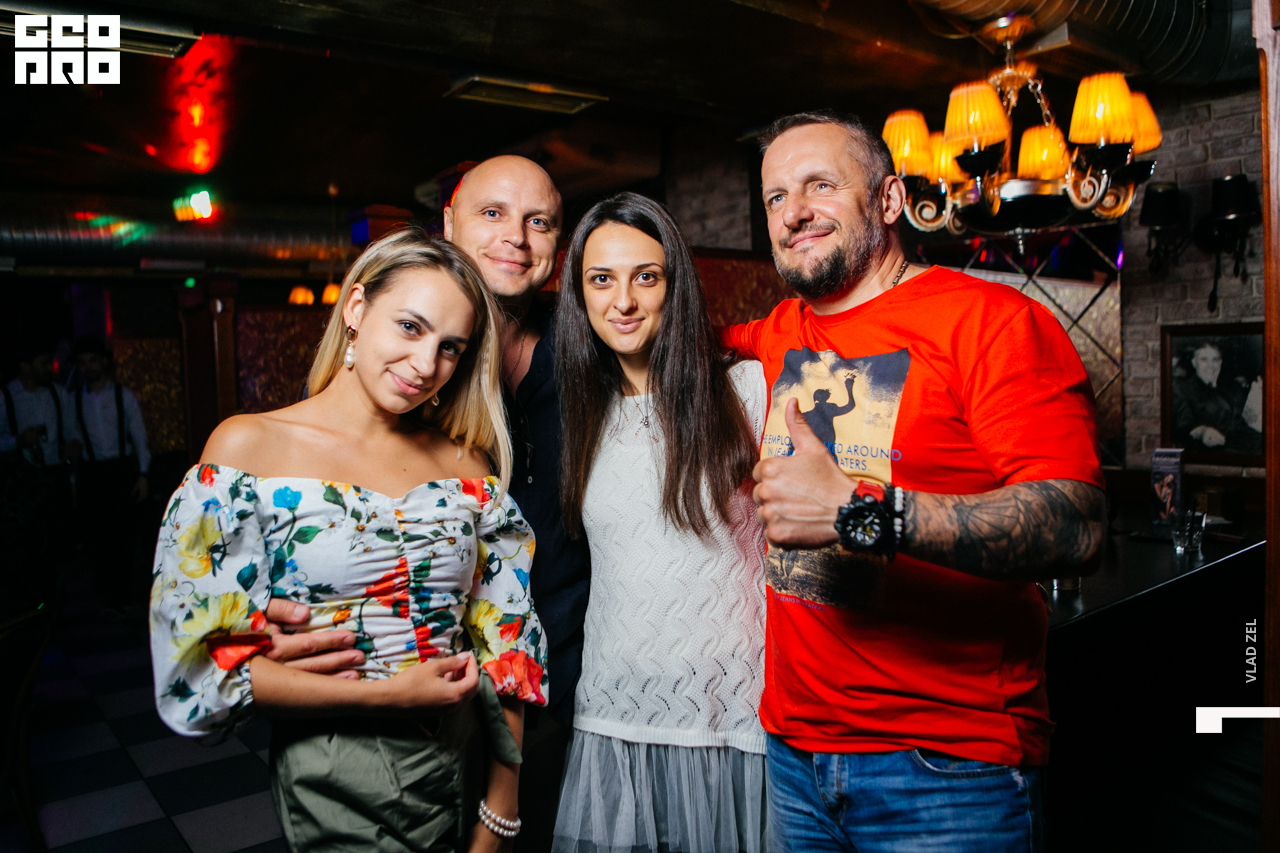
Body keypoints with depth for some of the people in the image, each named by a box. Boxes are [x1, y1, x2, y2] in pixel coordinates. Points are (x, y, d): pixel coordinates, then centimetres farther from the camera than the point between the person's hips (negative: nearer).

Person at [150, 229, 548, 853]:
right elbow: (200, 657, -12)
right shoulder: (249, 449, -11)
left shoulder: (467, 466, -2)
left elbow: (504, 638, 1)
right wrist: (388, 693, -18)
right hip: (334, 786, -3)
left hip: (457, 766, 4)